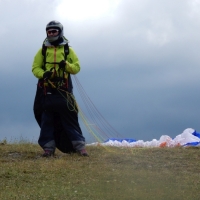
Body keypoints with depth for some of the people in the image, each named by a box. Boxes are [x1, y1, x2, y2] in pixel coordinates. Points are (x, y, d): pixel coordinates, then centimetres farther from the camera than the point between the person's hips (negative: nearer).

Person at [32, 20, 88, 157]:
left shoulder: (68, 50, 10)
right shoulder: (42, 50, 11)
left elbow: (77, 67, 6)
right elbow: (35, 68, 6)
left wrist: (66, 65, -15)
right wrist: (43, 74, -16)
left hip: (64, 90, -1)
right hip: (47, 90, 1)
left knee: (70, 119, -3)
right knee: (47, 120, 1)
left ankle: (80, 146, -3)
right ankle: (48, 147, 5)